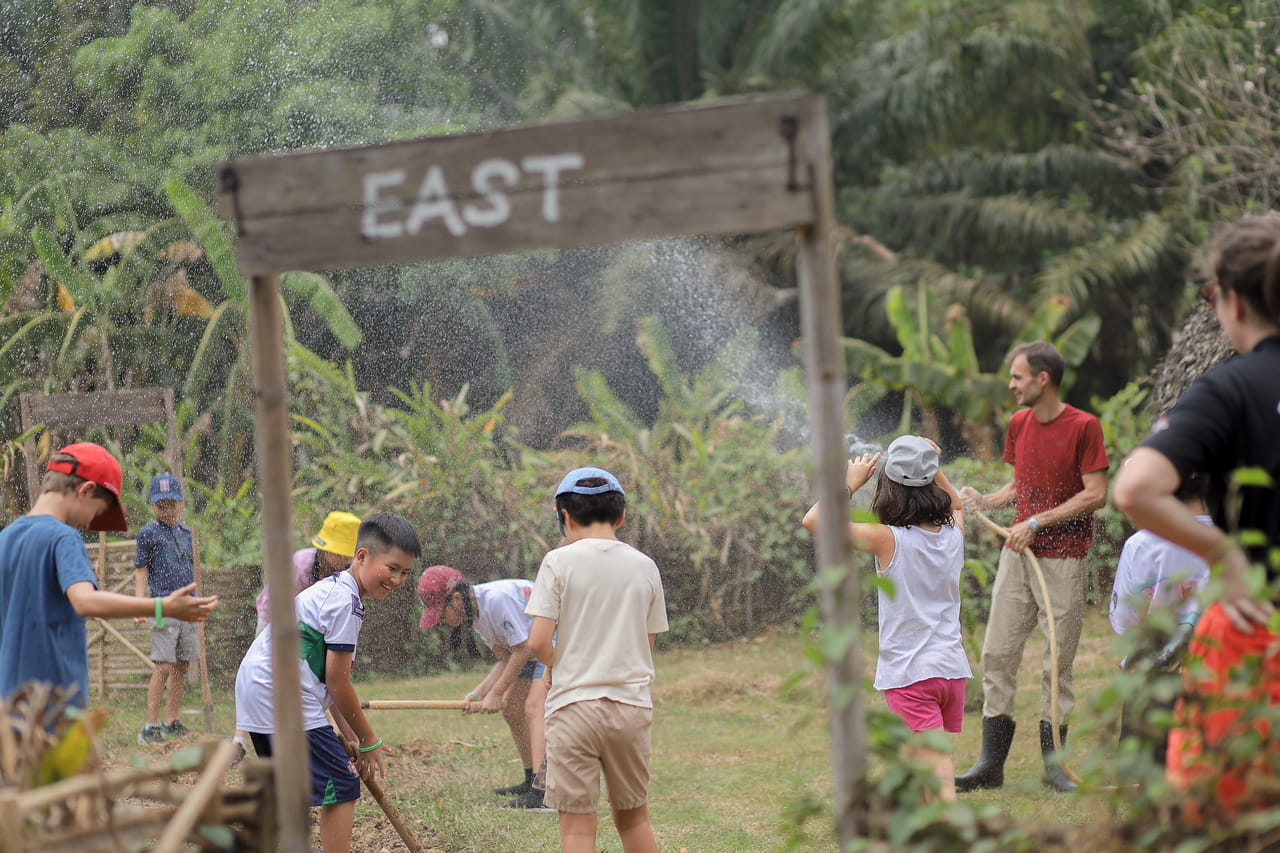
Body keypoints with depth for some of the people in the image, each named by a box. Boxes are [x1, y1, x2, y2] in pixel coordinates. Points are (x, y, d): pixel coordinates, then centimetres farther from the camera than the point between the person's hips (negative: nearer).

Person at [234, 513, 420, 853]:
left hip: (254, 687, 11)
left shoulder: (329, 589, 18)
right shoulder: (347, 601, -14)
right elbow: (337, 681, -13)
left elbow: (327, 678, 18)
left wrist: (349, 735, 16)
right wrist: (369, 741, -4)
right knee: (342, 786, -7)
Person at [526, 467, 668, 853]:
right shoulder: (645, 567, 7)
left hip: (574, 703, -4)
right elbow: (647, 643, 10)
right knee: (633, 816, 16)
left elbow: (537, 642, -10)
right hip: (632, 703, 4)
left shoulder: (559, 561, -5)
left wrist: (557, 665, 10)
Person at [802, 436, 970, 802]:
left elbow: (813, 520, -15)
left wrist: (852, 482, -4)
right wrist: (931, 468, 18)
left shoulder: (888, 540, -13)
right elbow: (956, 504, 30)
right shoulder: (953, 533, 4)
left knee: (940, 783, -10)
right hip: (953, 669, 6)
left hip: (910, 675, -6)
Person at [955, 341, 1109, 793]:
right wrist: (984, 501, 3)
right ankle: (991, 762, 6)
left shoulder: (1083, 426, -9)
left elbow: (1096, 494, -13)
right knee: (997, 654, 2)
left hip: (1063, 559, -6)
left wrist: (1036, 522, -15)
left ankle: (1052, 761, 8)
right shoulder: (1018, 424, 12)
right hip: (1017, 553, 6)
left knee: (1057, 662, 0)